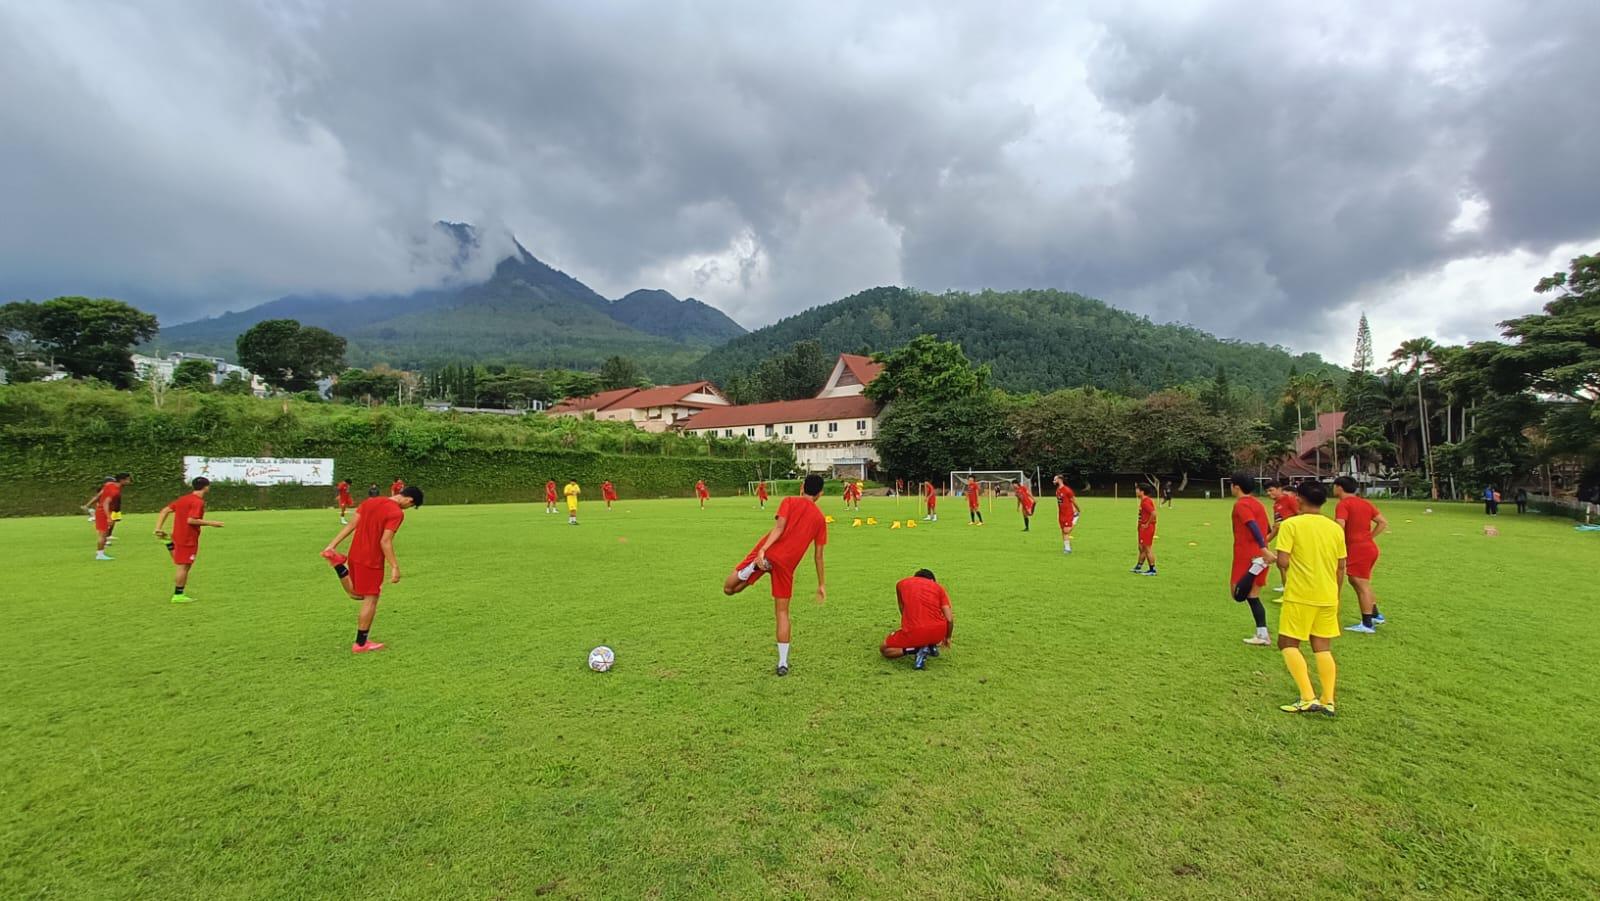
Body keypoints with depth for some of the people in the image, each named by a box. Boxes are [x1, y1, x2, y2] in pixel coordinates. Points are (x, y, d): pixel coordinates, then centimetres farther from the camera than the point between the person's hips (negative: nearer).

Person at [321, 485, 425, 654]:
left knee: (356, 594, 27)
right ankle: (360, 644, 9)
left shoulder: (369, 501, 6)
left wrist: (332, 544, 7)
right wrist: (395, 567, -19)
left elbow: (350, 525, 6)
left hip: (355, 556, 8)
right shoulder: (396, 513, -18)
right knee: (370, 600, 3)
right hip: (372, 562, -8)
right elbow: (385, 542, -22)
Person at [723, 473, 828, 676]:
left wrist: (763, 549, -20)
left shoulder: (790, 502, 10)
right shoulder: (820, 518, 15)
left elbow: (779, 527, -9)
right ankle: (783, 663, 12)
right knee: (782, 612, 15)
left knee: (728, 588, 7)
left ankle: (754, 566, -22)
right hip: (787, 564, 2)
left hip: (768, 553, -2)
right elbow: (818, 555, 16)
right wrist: (821, 584, 24)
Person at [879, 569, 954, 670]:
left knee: (883, 649, 21)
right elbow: (949, 619, 8)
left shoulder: (901, 583, 18)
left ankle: (918, 649, -2)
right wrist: (947, 637, 26)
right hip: (938, 632, 2)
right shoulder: (938, 586, 15)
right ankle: (932, 646, 15)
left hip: (913, 633, -2)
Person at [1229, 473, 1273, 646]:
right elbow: (1268, 528, 20)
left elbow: (1254, 527, -24)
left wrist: (1263, 549, -32)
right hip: (1259, 555, 9)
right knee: (1252, 596, 12)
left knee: (1239, 594, 0)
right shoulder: (1257, 503, 15)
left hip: (1247, 557, -9)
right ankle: (1262, 635, 10)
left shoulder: (1241, 504, -11)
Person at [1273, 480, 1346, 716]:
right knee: (1323, 648, 13)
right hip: (1328, 597, 6)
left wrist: (1275, 559, 6)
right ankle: (1328, 701, 11)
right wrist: (1335, 594, 21)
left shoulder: (1291, 524, -11)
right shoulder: (1335, 528, 6)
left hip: (1299, 596, -5)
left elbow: (1283, 561, -17)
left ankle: (1308, 698, -3)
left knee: (1288, 644, 5)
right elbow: (1341, 567, 10)